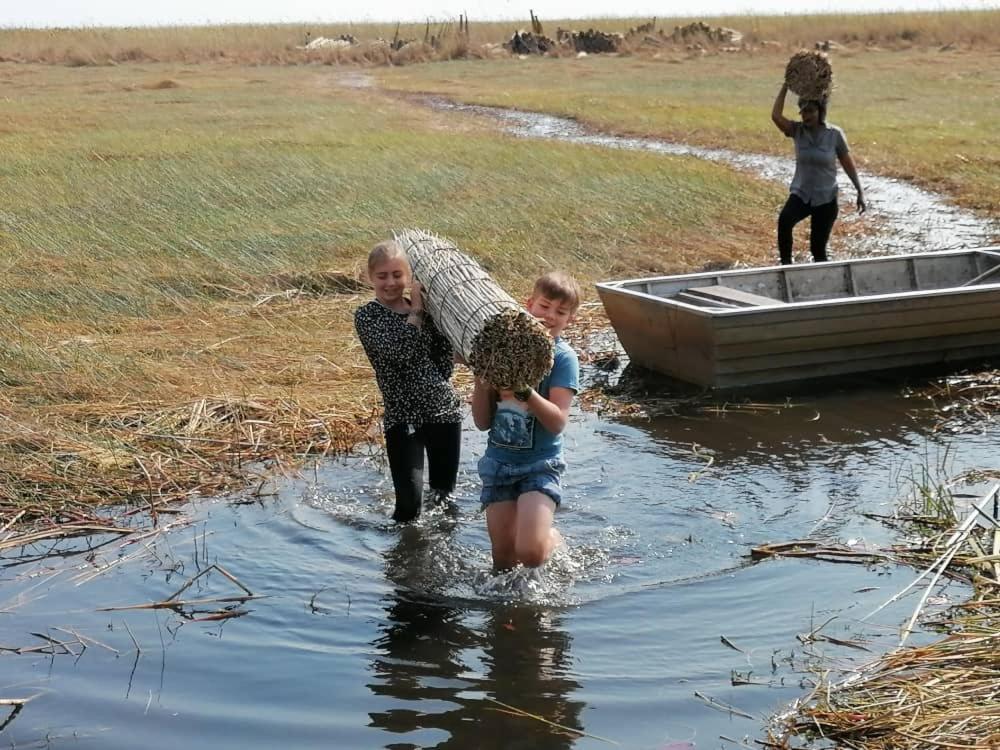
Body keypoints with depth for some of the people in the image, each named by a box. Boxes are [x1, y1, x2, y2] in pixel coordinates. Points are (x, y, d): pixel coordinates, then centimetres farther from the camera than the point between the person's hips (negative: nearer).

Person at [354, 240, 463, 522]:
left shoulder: (427, 309, 7)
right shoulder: (366, 316, -4)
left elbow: (446, 359, 4)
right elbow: (397, 350, -20)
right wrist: (416, 311, -12)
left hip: (445, 410, 4)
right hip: (402, 416, -4)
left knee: (444, 492, 15)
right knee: (409, 502, -11)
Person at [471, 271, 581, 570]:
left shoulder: (563, 357, -7)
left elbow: (557, 422, -17)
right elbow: (482, 421, 1)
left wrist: (524, 392, -30)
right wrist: (481, 379, -14)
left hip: (540, 464, -3)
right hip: (499, 461, 3)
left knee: (530, 553, -19)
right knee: (503, 560, 3)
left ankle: (553, 538, 14)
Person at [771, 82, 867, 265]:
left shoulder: (834, 134, -8)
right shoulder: (797, 131, -5)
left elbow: (848, 164, 0)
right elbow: (776, 116, -22)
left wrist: (860, 192, -2)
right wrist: (785, 86, -20)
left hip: (826, 199, -1)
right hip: (800, 195, 1)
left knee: (818, 248, 2)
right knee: (784, 220, -32)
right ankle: (785, 265, -23)